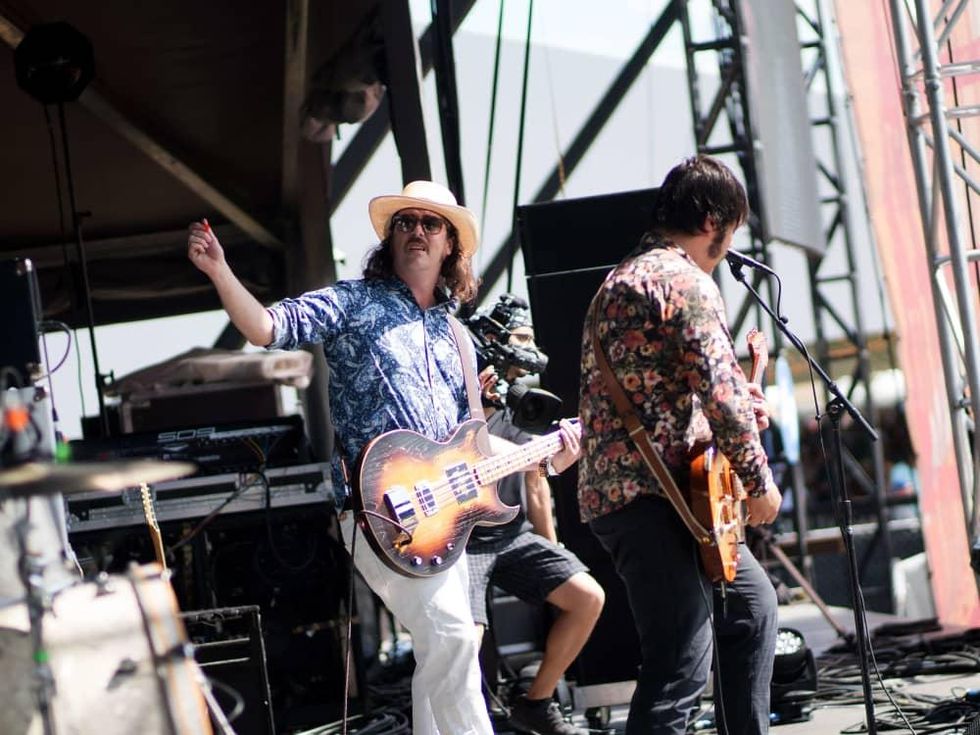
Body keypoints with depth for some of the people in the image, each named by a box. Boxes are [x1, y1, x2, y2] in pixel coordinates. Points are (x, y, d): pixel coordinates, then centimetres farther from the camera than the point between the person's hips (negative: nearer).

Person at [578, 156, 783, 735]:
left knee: (753, 604, 24)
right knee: (681, 674, -14)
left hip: (615, 488, 11)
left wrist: (742, 403, 31)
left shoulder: (624, 277, 22)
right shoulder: (687, 282, -10)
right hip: (652, 497, -11)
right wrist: (759, 482, -9)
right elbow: (719, 390, -18)